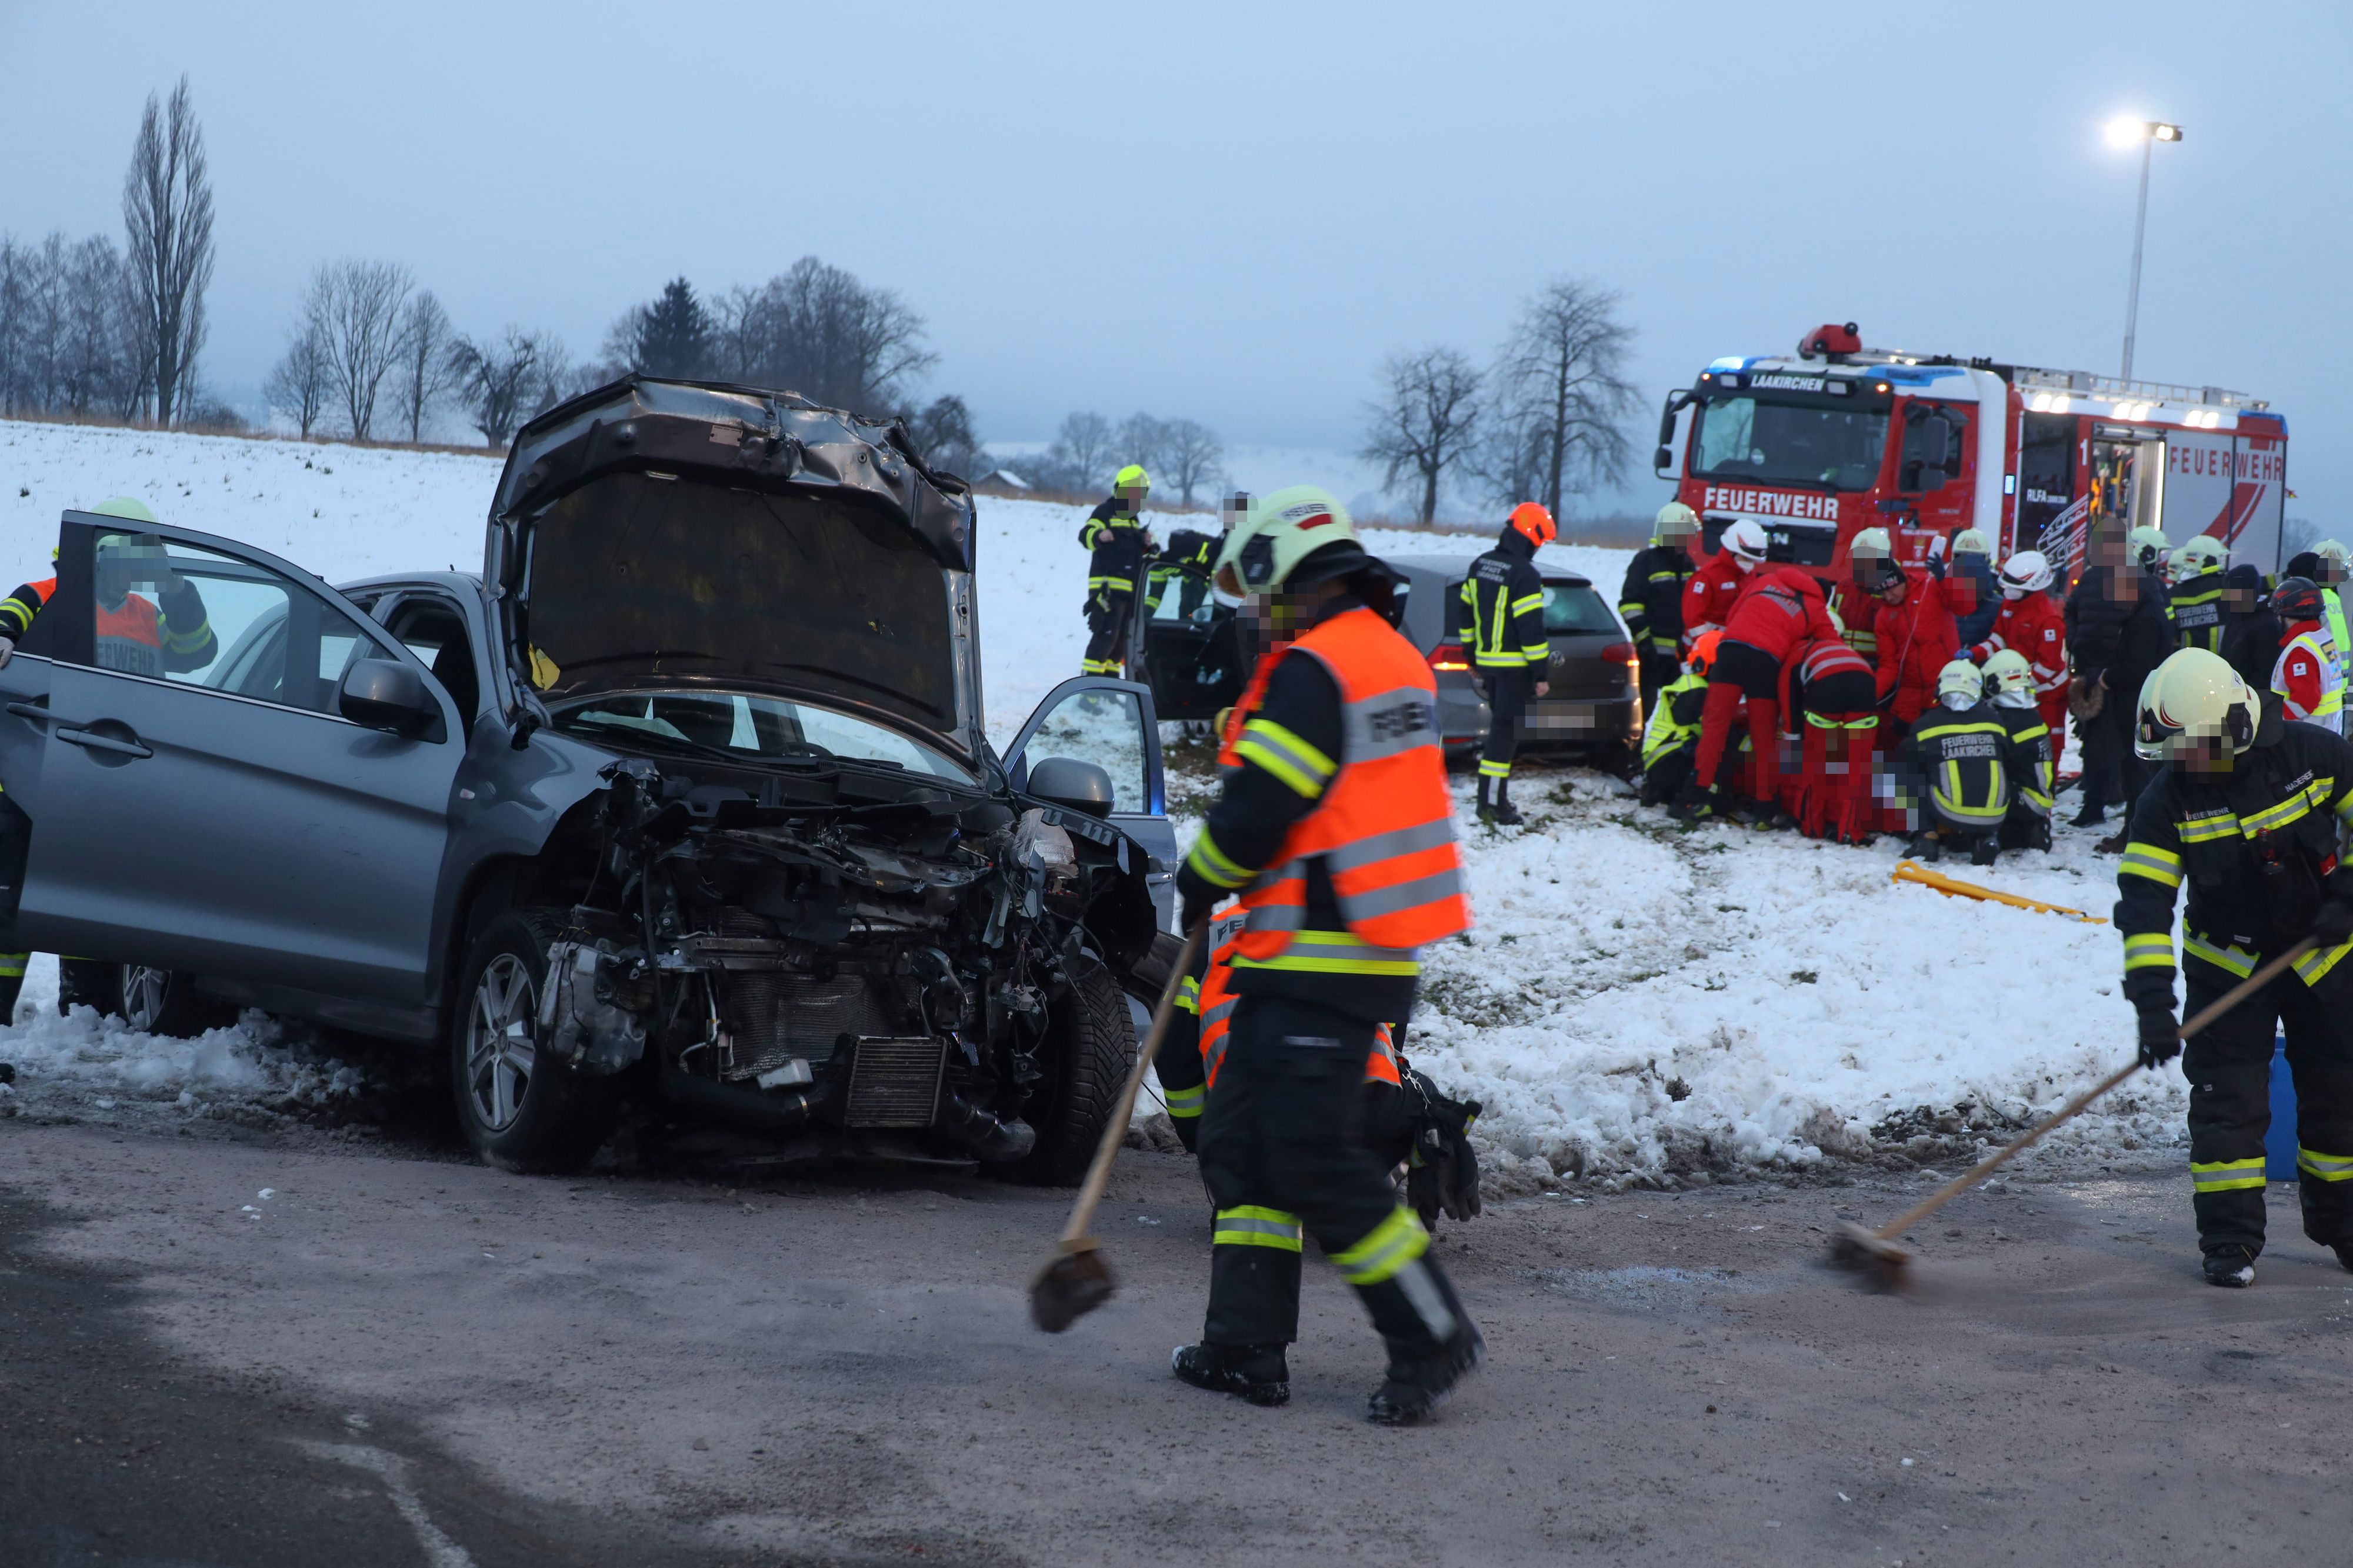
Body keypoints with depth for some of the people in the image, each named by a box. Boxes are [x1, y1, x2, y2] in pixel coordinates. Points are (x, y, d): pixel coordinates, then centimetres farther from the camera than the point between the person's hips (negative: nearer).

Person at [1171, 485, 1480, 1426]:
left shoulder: (1315, 670, -16)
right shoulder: (1399, 661, 15)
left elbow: (1257, 811, -17)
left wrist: (1202, 880, 2)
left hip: (1321, 958, -10)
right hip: (1374, 948, 10)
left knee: (1308, 1154, -8)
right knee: (1241, 1137, 12)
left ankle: (1431, 1338, -1)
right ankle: (1246, 1346, 14)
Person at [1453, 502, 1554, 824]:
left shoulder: (1480, 566, 9)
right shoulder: (1524, 575, -18)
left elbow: (1464, 613, 17)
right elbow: (1531, 629, -19)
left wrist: (1473, 655, 25)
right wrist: (1541, 673, -14)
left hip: (1487, 662, 8)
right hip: (1515, 667, -8)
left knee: (1501, 727, 18)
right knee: (1506, 731, -5)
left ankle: (1496, 798, 22)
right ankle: (1492, 803, -6)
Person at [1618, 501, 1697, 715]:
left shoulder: (1687, 564, 17)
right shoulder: (1646, 561, -5)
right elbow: (1630, 603, -11)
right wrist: (1643, 638, -19)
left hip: (1679, 652, 7)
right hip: (1652, 650, -7)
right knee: (1644, 704, -9)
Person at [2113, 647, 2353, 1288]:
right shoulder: (2167, 800, -17)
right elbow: (2143, 900, -21)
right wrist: (2152, 999, -31)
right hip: (2229, 963, 0)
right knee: (2227, 1097, -7)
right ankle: (2229, 1238, 0)